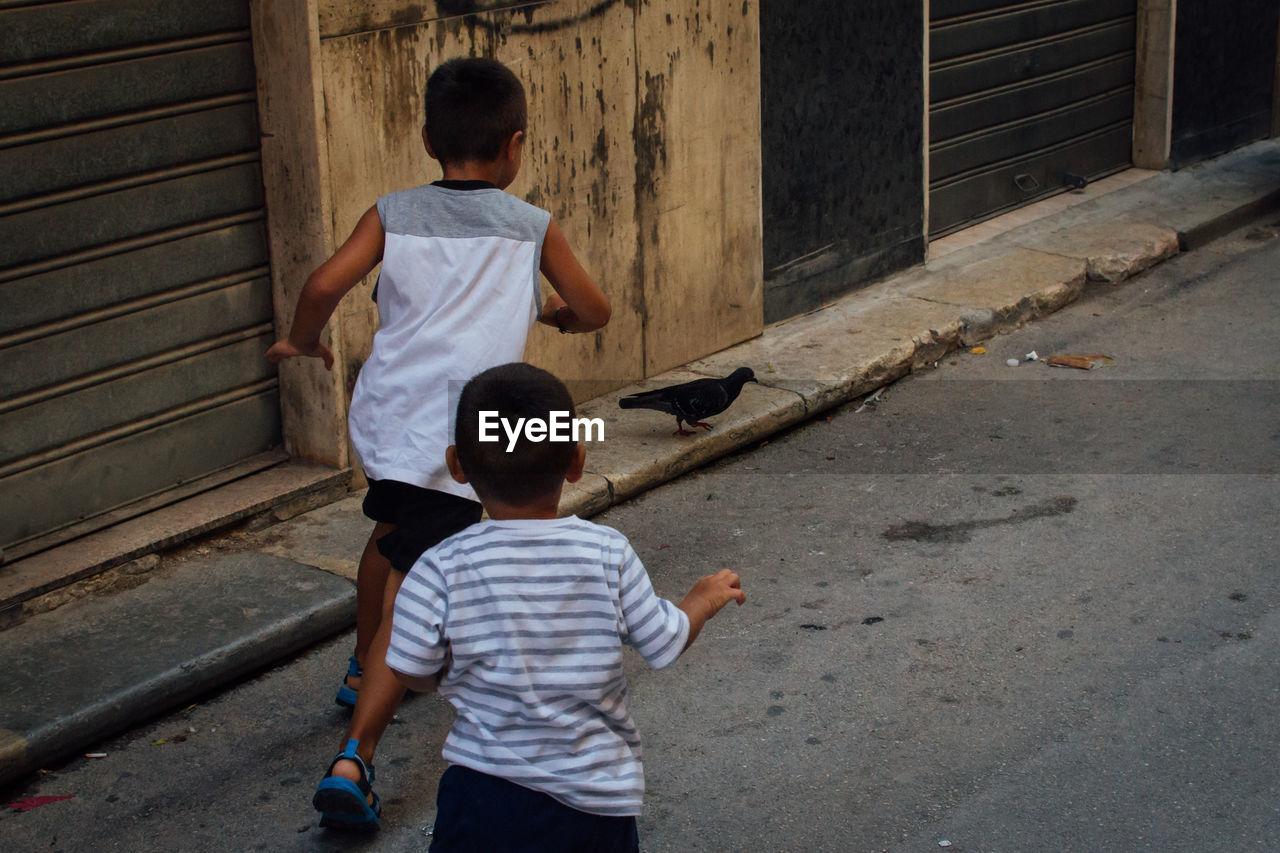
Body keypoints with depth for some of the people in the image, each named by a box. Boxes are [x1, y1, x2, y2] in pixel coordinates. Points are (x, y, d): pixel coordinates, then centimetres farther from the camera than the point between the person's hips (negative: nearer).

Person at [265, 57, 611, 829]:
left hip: (385, 418, 4)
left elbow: (326, 285, -9)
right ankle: (354, 760, -13)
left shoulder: (394, 215, 4)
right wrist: (550, 313, 30)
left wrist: (303, 342, 11)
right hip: (456, 441, -4)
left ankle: (363, 673, 54)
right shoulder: (533, 228, 2)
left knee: (391, 533, 32)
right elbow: (594, 310, 8)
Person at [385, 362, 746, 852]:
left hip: (485, 786, -1)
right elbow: (665, 645, -1)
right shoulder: (609, 555, -10)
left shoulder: (441, 570, -13)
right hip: (596, 796, 1)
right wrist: (705, 598, 20)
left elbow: (415, 673, -7)